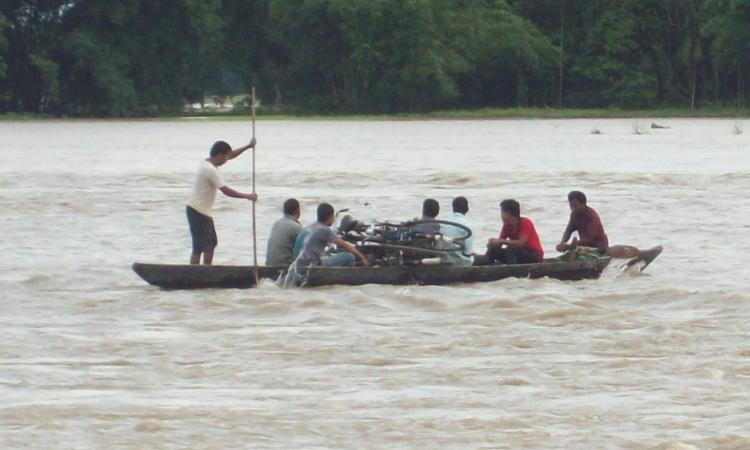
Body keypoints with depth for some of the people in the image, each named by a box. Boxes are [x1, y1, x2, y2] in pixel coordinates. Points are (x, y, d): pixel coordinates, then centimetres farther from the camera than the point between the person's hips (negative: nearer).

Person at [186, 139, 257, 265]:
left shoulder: (208, 162, 7)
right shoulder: (210, 170, -22)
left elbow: (231, 155, 22)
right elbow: (226, 191, -22)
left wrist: (248, 146, 15)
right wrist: (248, 196, -14)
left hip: (204, 212, 10)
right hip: (198, 212, -10)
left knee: (211, 243, 19)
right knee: (199, 248, -10)